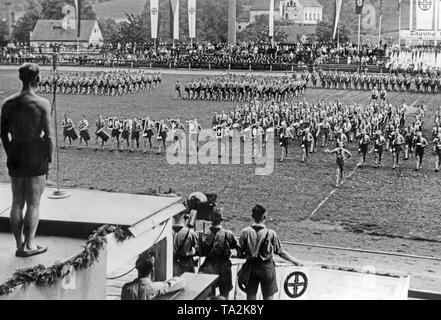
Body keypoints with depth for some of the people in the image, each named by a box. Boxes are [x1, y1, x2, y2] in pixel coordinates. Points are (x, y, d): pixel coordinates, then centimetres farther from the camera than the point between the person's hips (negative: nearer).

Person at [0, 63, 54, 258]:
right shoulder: (42, 104, -13)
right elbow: (48, 135, -11)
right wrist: (50, 158, 0)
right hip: (36, 155, -4)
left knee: (17, 203, 13)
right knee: (33, 203, 5)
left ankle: (19, 244, 20)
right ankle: (29, 245, 7)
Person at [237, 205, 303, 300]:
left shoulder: (245, 232, -10)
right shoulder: (271, 233, -15)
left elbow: (240, 254, -7)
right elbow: (280, 252, -6)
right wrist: (294, 261, 8)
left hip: (251, 267, 2)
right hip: (267, 268, -2)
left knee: (250, 297, 13)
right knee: (268, 297, 10)